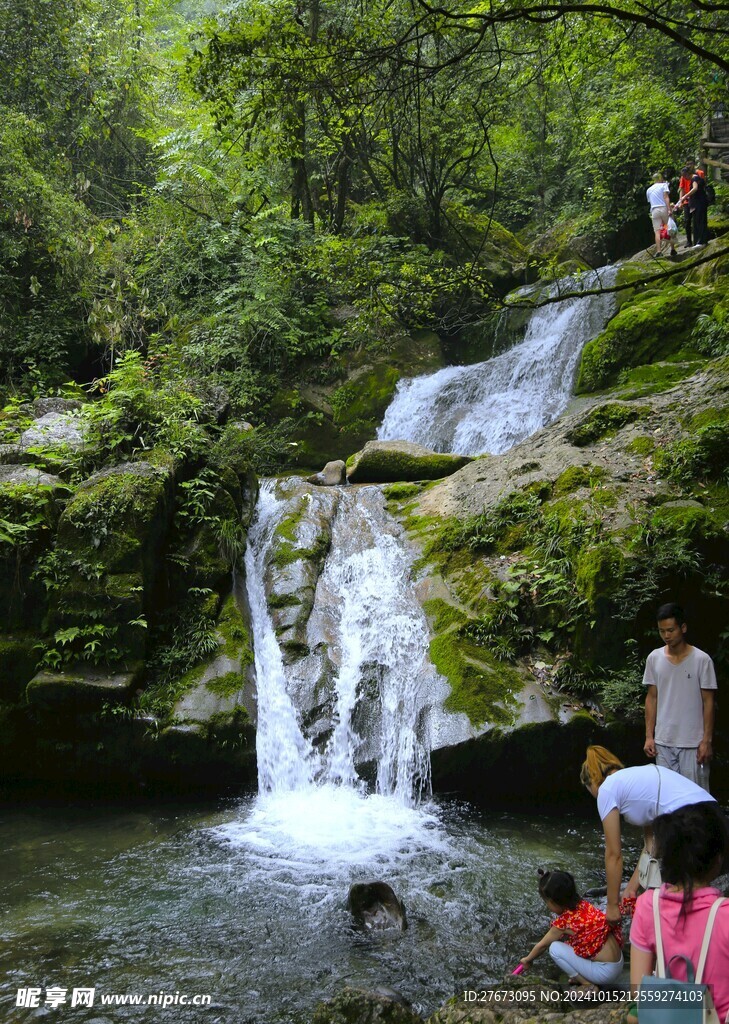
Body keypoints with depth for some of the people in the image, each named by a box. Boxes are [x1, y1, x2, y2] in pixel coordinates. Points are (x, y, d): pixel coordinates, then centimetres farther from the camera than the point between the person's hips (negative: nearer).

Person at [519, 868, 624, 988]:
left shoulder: (564, 921, -16)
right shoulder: (583, 905, 1)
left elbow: (542, 945, 3)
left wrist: (527, 959, 19)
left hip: (606, 972, -8)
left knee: (555, 948, -4)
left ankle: (587, 984, 0)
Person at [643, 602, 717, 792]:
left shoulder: (702, 660, -7)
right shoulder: (654, 658, 3)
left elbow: (708, 702, -5)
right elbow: (652, 698, 8)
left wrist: (707, 741, -8)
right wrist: (649, 736, 4)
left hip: (692, 743, -3)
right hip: (663, 742, 3)